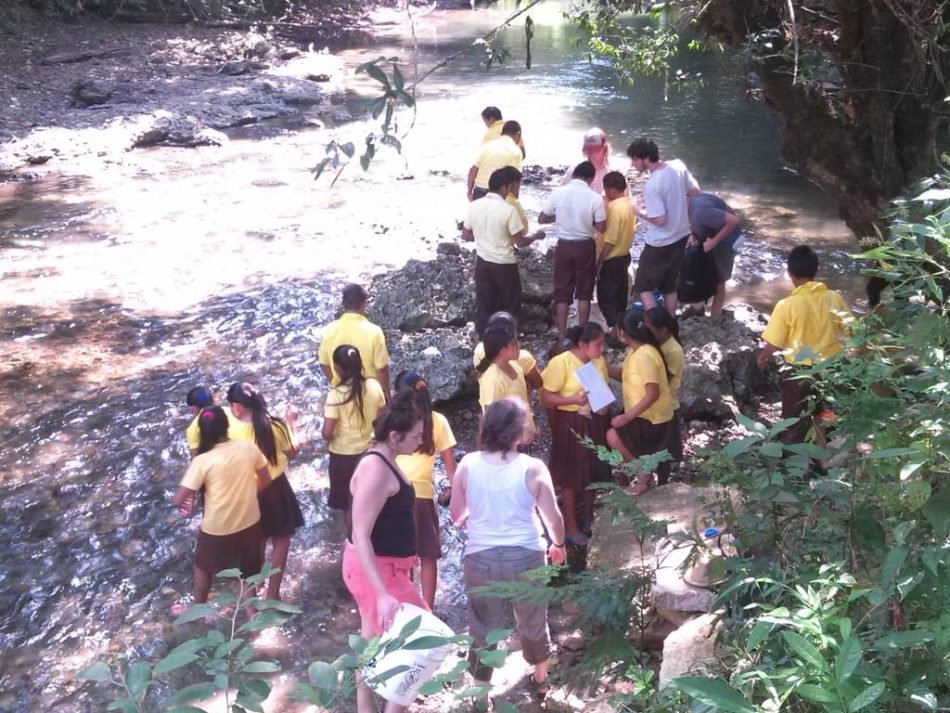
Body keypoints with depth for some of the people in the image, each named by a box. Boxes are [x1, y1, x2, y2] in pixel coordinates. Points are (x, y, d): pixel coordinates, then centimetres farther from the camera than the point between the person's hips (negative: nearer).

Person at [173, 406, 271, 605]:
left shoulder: (203, 460, -21)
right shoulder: (249, 447, -12)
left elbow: (178, 500, -19)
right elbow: (265, 481, 2)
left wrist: (184, 503, 4)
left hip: (216, 529, -2)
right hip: (249, 523, 2)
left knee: (203, 567, 27)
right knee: (249, 574, 21)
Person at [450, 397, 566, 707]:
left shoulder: (467, 465, -9)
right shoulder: (533, 468, -15)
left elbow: (456, 515, 1)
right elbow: (553, 517, -8)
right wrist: (558, 544, 13)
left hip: (480, 557, 0)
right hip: (526, 556, 0)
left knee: (483, 628, 14)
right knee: (533, 621, 23)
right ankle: (540, 678, 44)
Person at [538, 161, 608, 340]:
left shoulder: (558, 193, -8)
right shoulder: (595, 198, -12)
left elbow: (541, 219, 0)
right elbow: (601, 228, -7)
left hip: (564, 246, 1)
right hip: (586, 247, -1)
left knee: (562, 293, 9)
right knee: (584, 293, 12)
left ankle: (562, 336, 11)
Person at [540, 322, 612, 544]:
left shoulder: (599, 361, 1)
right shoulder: (561, 362, -19)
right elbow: (545, 398, -18)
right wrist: (573, 399, -29)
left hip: (593, 422, 6)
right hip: (570, 424, -6)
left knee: (593, 470, 17)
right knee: (570, 475, 5)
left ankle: (589, 517, 37)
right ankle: (571, 526, 19)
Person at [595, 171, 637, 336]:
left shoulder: (615, 208, -22)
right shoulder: (629, 204, 5)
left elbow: (610, 240, -23)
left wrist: (599, 262, -18)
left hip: (612, 259, -9)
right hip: (624, 256, 9)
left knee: (605, 298, -2)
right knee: (620, 296, 16)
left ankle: (617, 330, -8)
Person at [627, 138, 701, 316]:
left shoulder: (652, 185, -27)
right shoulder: (678, 165, -7)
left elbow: (660, 220, -25)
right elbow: (696, 192, 4)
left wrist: (640, 212, -9)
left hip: (660, 243, -7)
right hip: (681, 236, 7)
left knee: (643, 286, 9)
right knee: (669, 285, 20)